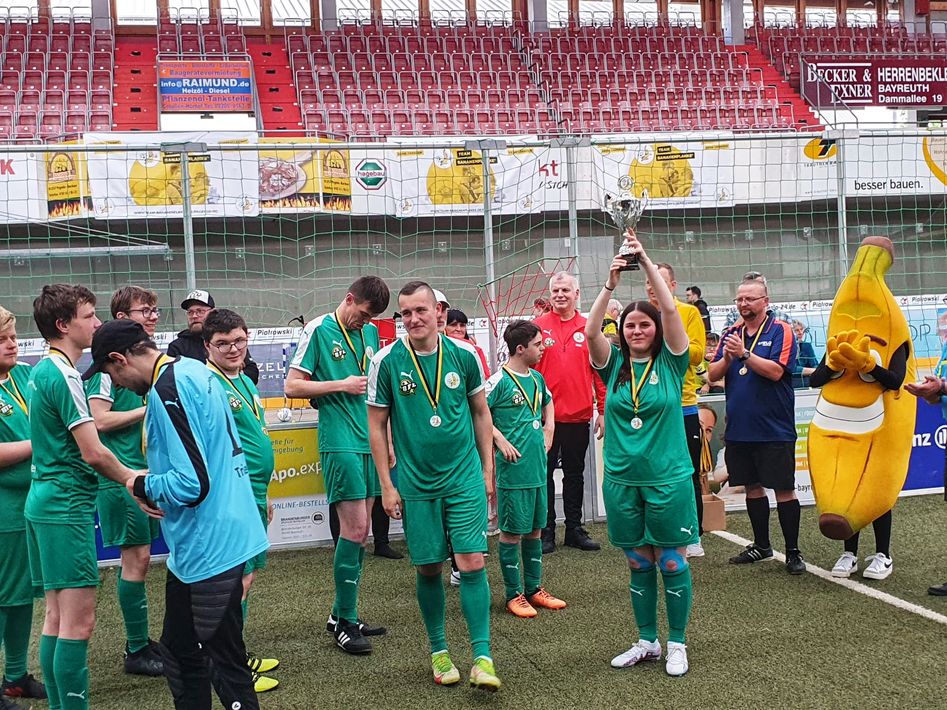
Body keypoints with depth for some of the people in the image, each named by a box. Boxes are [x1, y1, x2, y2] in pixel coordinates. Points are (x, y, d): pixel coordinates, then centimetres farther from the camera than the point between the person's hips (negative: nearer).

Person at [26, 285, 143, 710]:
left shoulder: (42, 371, 13)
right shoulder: (62, 375, -16)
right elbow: (93, 453, -19)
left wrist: (125, 476, 19)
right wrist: (131, 479, -1)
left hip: (45, 502, 10)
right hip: (67, 506, -10)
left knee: (57, 618, 14)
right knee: (78, 623, -7)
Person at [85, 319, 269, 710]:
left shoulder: (167, 390, -20)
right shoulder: (194, 369, 9)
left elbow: (192, 484, -26)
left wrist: (142, 485, -7)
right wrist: (152, 482, 7)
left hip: (209, 546, -10)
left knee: (225, 662, 2)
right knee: (179, 649, 20)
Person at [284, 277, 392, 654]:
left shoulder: (370, 332, 14)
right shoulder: (319, 330, -5)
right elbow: (292, 385, -6)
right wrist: (342, 385, -12)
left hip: (370, 442, 7)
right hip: (340, 443, -7)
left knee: (359, 530, 10)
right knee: (354, 528, -10)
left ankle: (342, 615, 21)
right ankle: (345, 624, 1)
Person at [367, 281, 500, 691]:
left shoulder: (463, 355, -2)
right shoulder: (386, 361, -6)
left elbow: (481, 411, 9)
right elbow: (377, 425, 0)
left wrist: (487, 469, 8)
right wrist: (387, 485, -2)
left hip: (465, 478, 0)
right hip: (415, 484, 0)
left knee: (472, 563, -7)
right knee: (428, 569, 7)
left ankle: (482, 657, 0)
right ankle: (438, 651, 25)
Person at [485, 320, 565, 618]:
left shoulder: (537, 378, 10)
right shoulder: (499, 381, -13)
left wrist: (549, 429, 17)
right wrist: (500, 441, -17)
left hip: (537, 467, 7)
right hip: (512, 469, -7)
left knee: (534, 529, 14)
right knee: (512, 532, 2)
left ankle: (534, 588, 25)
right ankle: (514, 594, 11)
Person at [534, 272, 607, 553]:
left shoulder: (589, 328, 3)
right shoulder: (538, 326, -2)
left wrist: (603, 411, 2)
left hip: (579, 416, 2)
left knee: (575, 474, 12)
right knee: (544, 473, 5)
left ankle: (575, 530, 22)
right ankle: (546, 532, 14)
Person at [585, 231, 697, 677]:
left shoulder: (670, 362, -2)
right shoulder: (613, 364, 3)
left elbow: (670, 309, -14)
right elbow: (590, 330, -13)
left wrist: (646, 262, -17)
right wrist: (610, 284, -22)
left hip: (668, 478, -2)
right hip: (622, 479, 3)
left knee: (672, 563, 4)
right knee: (639, 564, 12)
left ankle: (676, 644, 18)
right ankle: (646, 642, 25)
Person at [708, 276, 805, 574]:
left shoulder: (780, 330, -5)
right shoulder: (730, 333, 10)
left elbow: (775, 371, -17)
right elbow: (712, 374, 5)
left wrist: (745, 354, -22)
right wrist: (727, 359, -14)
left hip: (774, 429, -5)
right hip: (739, 427, 5)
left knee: (784, 488, -1)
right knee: (752, 486, 14)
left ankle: (793, 552, 7)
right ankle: (761, 545, 26)